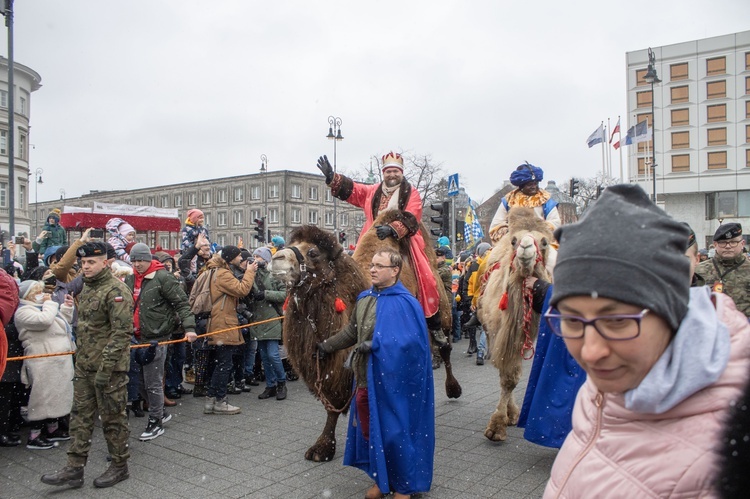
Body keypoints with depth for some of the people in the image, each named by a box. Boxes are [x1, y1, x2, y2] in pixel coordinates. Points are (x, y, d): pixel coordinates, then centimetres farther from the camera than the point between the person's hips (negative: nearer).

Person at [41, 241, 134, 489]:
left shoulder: (116, 290, -17)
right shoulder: (86, 288, 12)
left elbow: (121, 332, -22)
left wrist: (105, 368, -23)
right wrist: (79, 354, 20)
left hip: (109, 366, -9)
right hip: (84, 366, 9)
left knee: (112, 417, 4)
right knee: (80, 415, 12)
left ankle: (120, 466, 20)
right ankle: (75, 469, 21)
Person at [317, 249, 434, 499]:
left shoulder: (404, 302, -15)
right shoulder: (364, 298, 7)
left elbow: (412, 339, -23)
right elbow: (351, 331, 20)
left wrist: (375, 343, -25)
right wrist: (328, 345, 23)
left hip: (392, 380, -7)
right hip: (365, 377, 7)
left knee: (394, 432, 4)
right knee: (369, 431, 16)